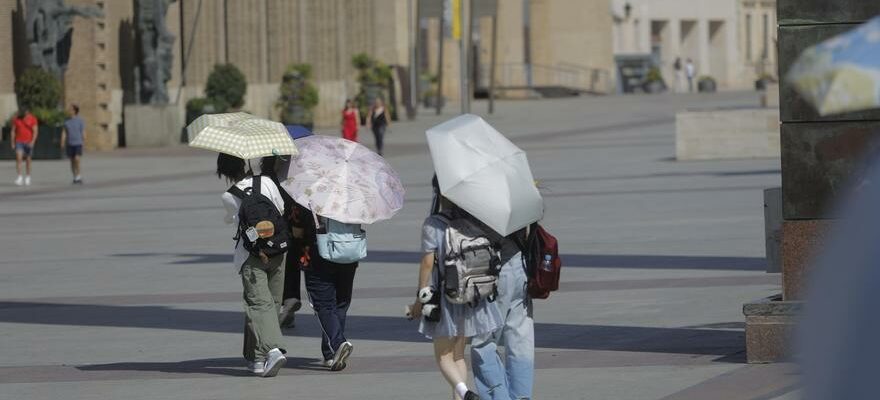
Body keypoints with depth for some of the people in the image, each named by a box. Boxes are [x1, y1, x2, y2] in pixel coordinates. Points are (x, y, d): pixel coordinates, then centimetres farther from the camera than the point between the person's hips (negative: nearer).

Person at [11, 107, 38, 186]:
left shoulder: (32, 119, -6)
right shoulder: (16, 119, 0)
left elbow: (35, 131, -8)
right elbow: (13, 131, 5)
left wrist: (32, 142, -19)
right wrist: (13, 143, 0)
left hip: (29, 143, -1)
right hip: (19, 142, 1)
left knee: (27, 160, 6)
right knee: (18, 158, -15)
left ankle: (27, 177, 19)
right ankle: (19, 177, -18)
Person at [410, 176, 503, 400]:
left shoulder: (432, 224, -12)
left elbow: (428, 263, -12)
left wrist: (421, 298, -5)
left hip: (445, 295, -4)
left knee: (443, 356, 6)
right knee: (459, 354, 17)